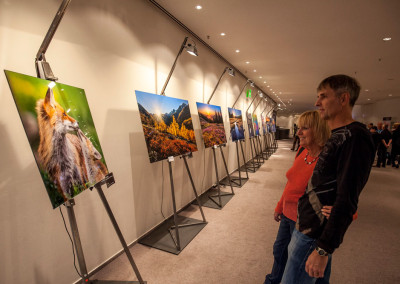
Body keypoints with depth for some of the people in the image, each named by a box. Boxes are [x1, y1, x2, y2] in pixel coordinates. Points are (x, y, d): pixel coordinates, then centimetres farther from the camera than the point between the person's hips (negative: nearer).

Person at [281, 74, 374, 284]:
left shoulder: (355, 137, -19)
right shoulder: (336, 136, 10)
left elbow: (347, 201, -24)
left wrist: (323, 249, -22)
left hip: (314, 234, -9)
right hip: (305, 225, 9)